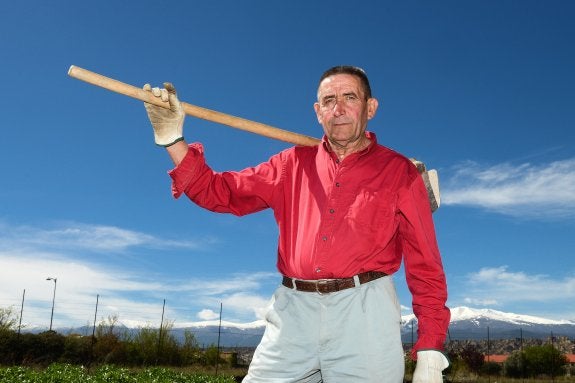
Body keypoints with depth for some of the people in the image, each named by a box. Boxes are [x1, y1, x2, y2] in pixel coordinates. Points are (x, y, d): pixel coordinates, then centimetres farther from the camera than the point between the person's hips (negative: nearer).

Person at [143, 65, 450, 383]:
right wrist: (173, 139, 1)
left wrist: (430, 354, -7)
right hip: (293, 313, 3)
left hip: (363, 312, -2)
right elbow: (220, 193, 14)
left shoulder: (399, 172, 5)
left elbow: (425, 266, 1)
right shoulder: (294, 163, 14)